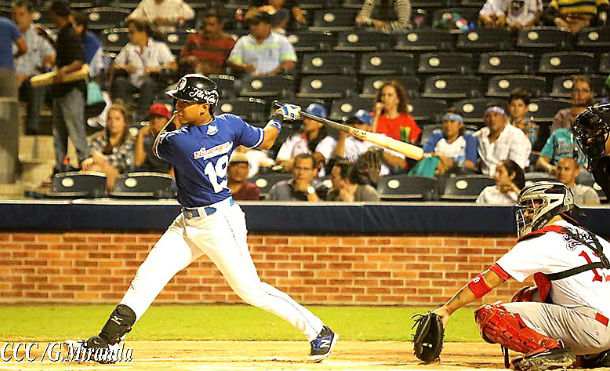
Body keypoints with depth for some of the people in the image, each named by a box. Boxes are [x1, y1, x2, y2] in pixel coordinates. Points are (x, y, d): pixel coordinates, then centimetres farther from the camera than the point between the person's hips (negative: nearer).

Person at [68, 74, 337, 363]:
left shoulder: (179, 142, -24)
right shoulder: (231, 125, -4)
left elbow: (158, 146, -1)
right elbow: (265, 141, 11)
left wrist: (173, 123, 11)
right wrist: (279, 118, 25)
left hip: (219, 224, -9)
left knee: (249, 289, -1)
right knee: (150, 273, 3)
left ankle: (318, 331, 11)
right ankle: (108, 340, 3)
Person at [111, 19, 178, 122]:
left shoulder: (159, 47, 8)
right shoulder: (128, 48, 20)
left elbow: (174, 66, -5)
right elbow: (115, 66, 15)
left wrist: (155, 69, -19)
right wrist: (125, 68, -7)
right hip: (133, 84, 3)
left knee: (148, 82, -37)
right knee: (120, 81, -27)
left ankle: (140, 115, -43)